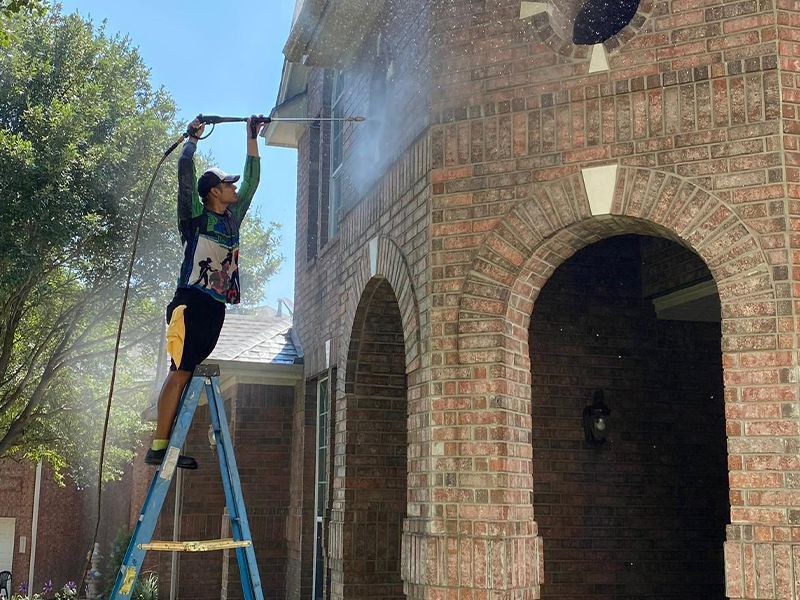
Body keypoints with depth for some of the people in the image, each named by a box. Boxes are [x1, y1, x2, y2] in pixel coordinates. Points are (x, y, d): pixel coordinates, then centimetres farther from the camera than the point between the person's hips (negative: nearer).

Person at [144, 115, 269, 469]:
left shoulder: (232, 219, 20)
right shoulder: (195, 216, 1)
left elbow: (251, 181, 26)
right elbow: (185, 170, -8)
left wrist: (252, 139, 26)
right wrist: (193, 138, 7)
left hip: (216, 307, 7)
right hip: (192, 303, -7)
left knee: (188, 373, 4)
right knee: (181, 372, -12)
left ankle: (168, 445, 5)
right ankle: (158, 447, -13)